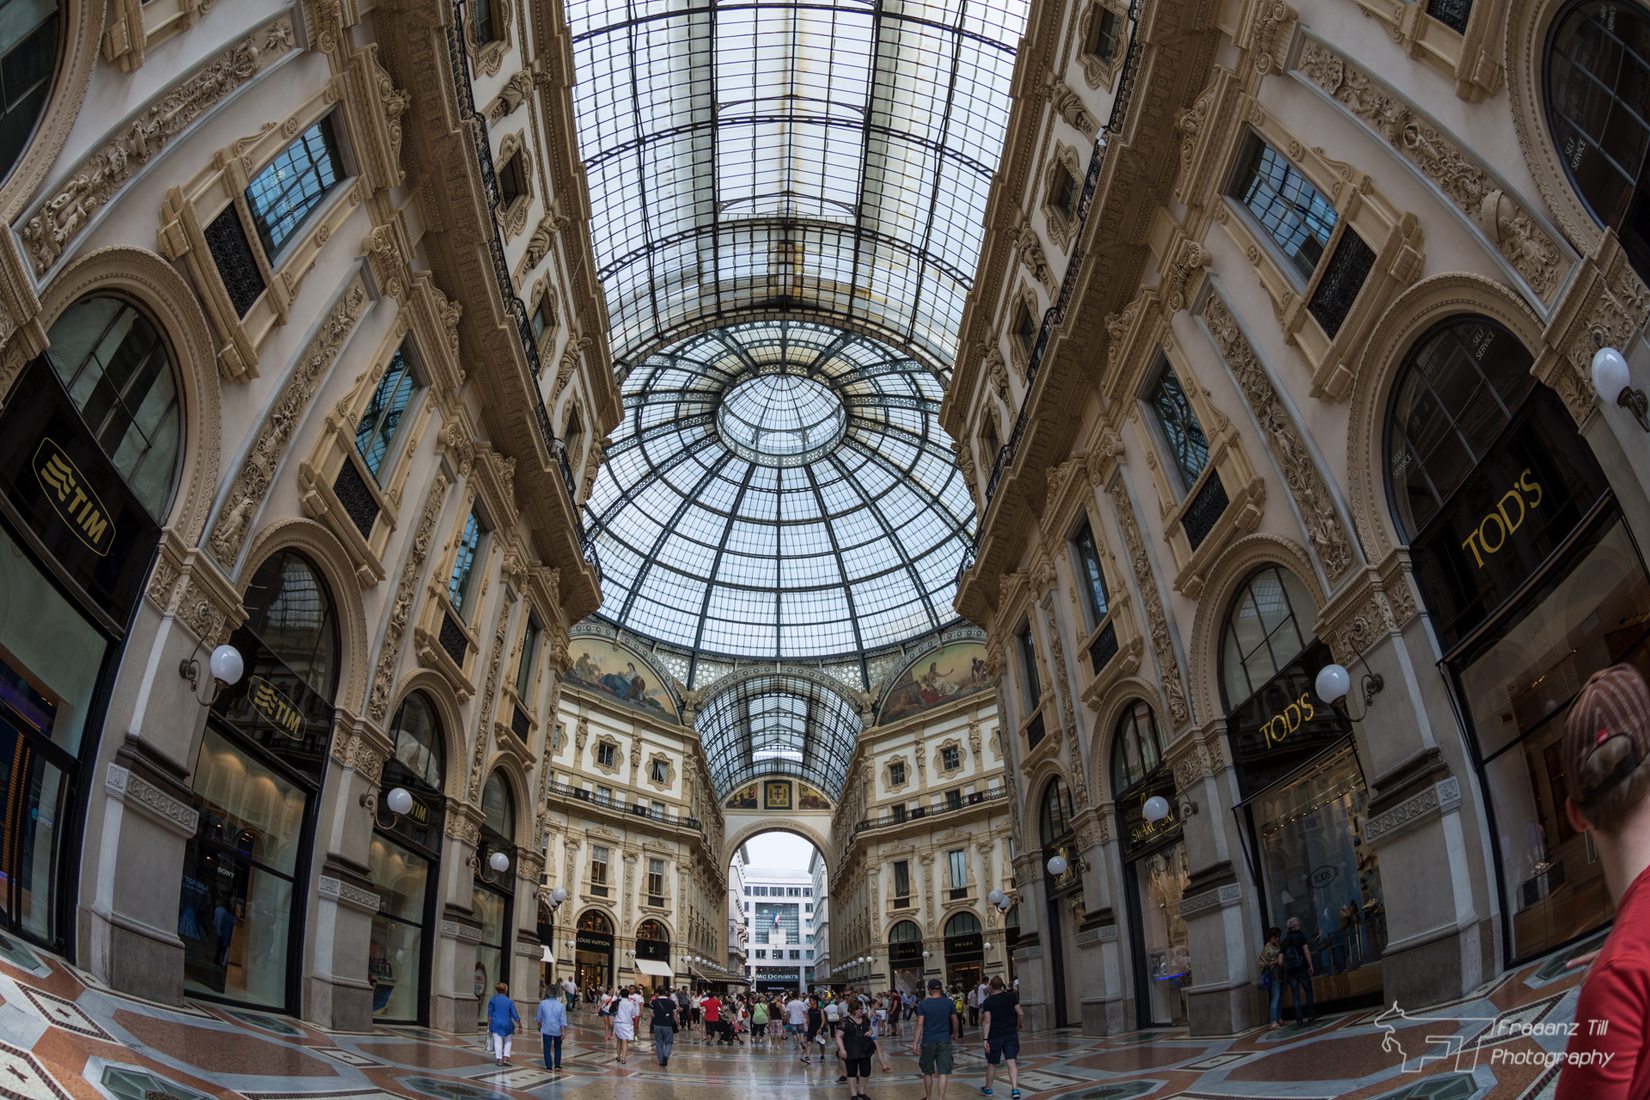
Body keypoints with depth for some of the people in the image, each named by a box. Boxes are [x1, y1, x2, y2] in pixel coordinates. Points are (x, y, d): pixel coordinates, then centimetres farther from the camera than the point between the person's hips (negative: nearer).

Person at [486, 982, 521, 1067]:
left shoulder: (492, 1000, -2)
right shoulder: (509, 1001, -7)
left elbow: (489, 1014, 1)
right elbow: (515, 1015, -5)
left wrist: (488, 1025, 8)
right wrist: (520, 1025, 3)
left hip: (496, 1024, 0)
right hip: (507, 1025, 0)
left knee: (498, 1042, 5)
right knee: (508, 1042, 16)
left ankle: (499, 1060, 3)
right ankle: (506, 1058, 6)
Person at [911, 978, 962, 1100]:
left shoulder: (922, 1004, -4)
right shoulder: (949, 1002, 0)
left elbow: (920, 1024, -9)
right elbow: (955, 1022, 5)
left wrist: (915, 1042, -8)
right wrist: (956, 1034, 23)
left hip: (928, 1042, 0)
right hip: (944, 1041, 0)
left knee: (928, 1072, 16)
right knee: (943, 1072, 0)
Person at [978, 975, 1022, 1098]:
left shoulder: (987, 1002, -9)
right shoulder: (1011, 996, -2)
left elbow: (987, 1021, -14)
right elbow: (1020, 1014, -1)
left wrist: (985, 1039, -14)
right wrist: (1018, 1025, 17)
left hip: (994, 1036, -1)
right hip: (1011, 1034, 2)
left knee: (991, 1064, 12)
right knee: (1012, 1062, 0)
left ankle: (988, 1089, 27)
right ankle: (1015, 1089, -12)